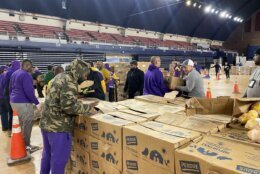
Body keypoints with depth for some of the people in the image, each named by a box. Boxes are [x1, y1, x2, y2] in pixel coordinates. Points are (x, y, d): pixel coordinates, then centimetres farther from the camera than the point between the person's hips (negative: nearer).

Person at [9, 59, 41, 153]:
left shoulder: (15, 73, 14)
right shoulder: (26, 75, -17)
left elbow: (10, 88, 21)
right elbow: (29, 91, -24)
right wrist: (37, 103, -20)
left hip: (14, 101, 10)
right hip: (23, 103, -10)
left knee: (20, 124, 20)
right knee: (27, 125, 0)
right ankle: (26, 146, 7)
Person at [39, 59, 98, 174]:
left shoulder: (60, 76, 12)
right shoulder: (70, 81, -18)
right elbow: (68, 105, -28)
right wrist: (87, 108, -15)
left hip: (46, 123, 10)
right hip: (58, 127, -10)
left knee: (47, 154, 24)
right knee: (59, 158, 5)